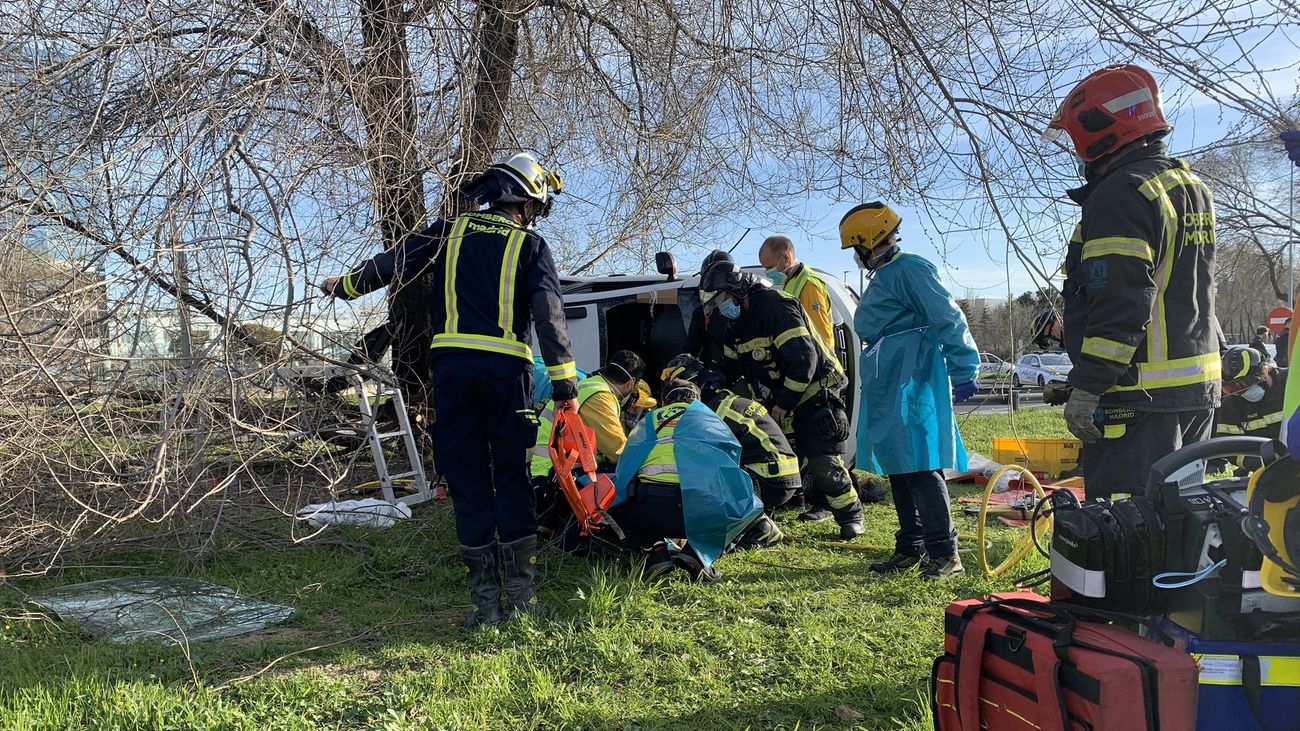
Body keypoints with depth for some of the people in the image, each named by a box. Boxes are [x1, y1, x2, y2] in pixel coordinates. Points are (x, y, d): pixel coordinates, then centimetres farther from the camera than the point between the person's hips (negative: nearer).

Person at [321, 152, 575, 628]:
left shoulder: (451, 231, 13)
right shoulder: (531, 245, 7)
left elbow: (394, 263, 16)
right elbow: (549, 314, -4)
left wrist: (345, 284, 33)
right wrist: (563, 381, -7)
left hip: (452, 364, 1)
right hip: (507, 369, -1)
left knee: (468, 483, 6)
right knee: (512, 481, 10)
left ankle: (486, 601, 8)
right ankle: (522, 595, 11)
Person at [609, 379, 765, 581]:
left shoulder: (649, 420, 28)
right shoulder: (705, 416, 27)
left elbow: (624, 469, 27)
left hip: (648, 513, 2)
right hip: (697, 513, -1)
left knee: (616, 502, 36)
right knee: (752, 504, 28)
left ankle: (654, 548, 6)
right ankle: (697, 552, 2)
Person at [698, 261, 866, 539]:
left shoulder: (776, 306, -21)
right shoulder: (738, 324, 9)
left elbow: (804, 358, -26)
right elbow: (730, 370, 16)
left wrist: (784, 403, -22)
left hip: (813, 393, -9)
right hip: (780, 400, 9)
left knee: (823, 462, -11)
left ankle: (851, 516, 7)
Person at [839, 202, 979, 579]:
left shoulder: (910, 270, -10)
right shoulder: (883, 277, 22)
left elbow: (948, 320, -15)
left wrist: (963, 371, -18)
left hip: (912, 387, -10)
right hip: (887, 390, 10)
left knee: (918, 467, -10)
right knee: (897, 467, 12)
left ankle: (944, 553, -3)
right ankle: (910, 548, 20)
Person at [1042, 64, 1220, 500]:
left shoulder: (1122, 192, -15)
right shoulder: (1192, 187, 18)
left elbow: (1119, 302, -22)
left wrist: (1087, 388, -19)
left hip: (1141, 396, -10)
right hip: (1198, 389, 11)